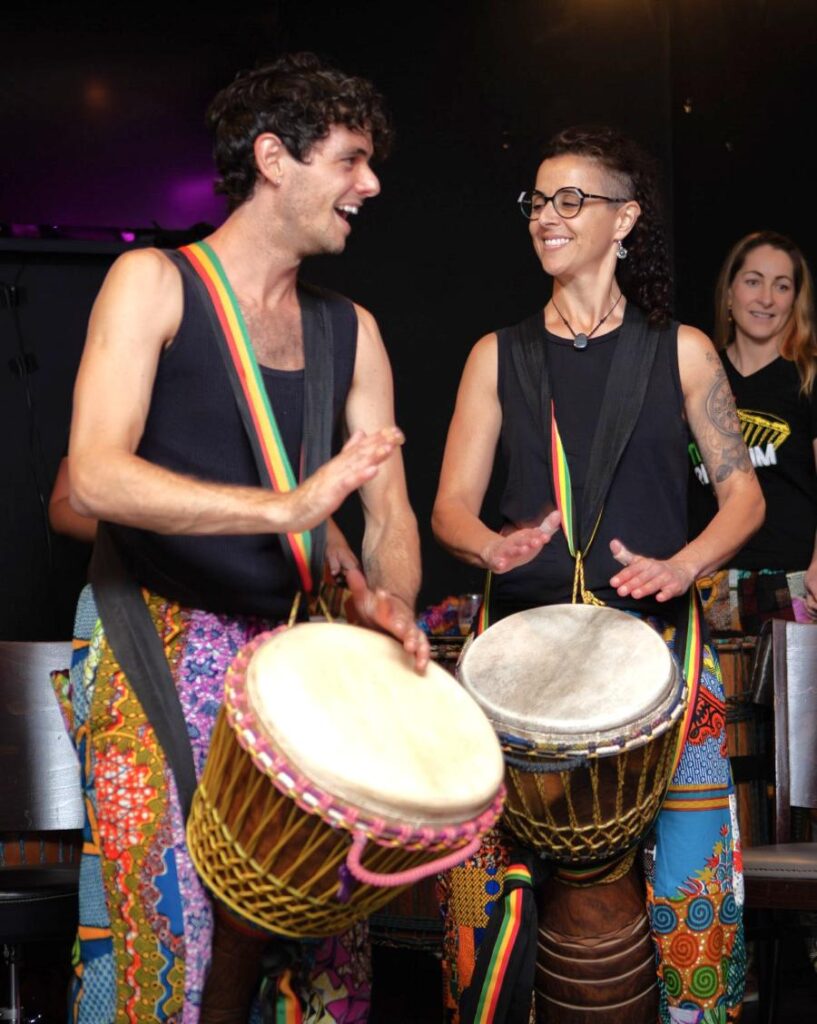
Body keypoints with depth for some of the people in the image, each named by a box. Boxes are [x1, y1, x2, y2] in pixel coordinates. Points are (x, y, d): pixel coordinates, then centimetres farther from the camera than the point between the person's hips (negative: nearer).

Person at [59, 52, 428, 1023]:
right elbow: (93, 476, -18)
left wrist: (391, 603, -13)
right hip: (158, 646, -5)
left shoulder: (349, 331, 11)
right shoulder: (154, 281, -5)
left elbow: (389, 511, 9)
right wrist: (285, 509, -28)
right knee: (169, 923, -7)